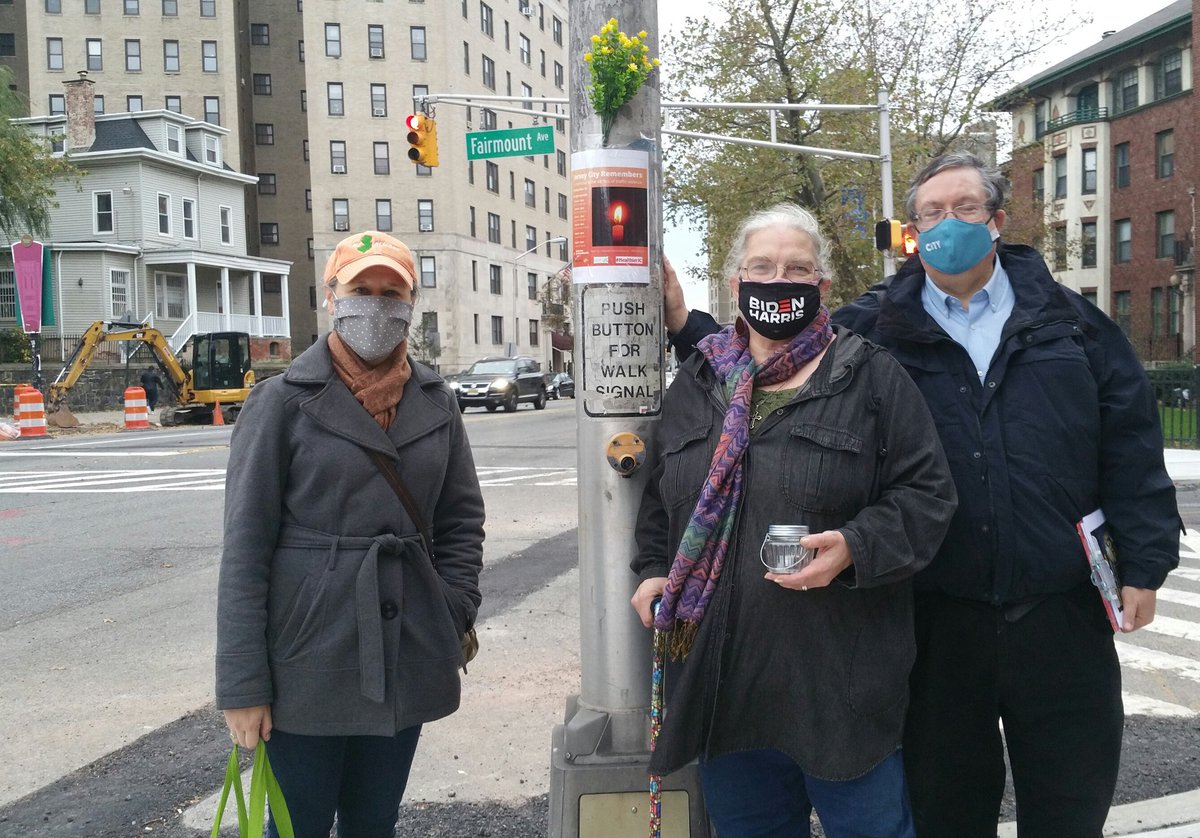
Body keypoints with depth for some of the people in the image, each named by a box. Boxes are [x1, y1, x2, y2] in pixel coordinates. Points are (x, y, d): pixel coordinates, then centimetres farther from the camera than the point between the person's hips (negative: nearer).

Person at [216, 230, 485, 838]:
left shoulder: (436, 403, 5)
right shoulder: (282, 401, -5)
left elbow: (462, 520, 11)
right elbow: (245, 548, -7)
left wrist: (452, 619, 0)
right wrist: (241, 685, -9)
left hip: (406, 667, 4)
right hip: (306, 667, -3)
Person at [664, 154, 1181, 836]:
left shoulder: (1066, 318, 5)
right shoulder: (874, 327, 2)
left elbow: (1131, 445, 3)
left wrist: (1143, 565, -1)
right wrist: (687, 324, -5)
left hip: (1062, 609, 1)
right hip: (938, 615, 0)